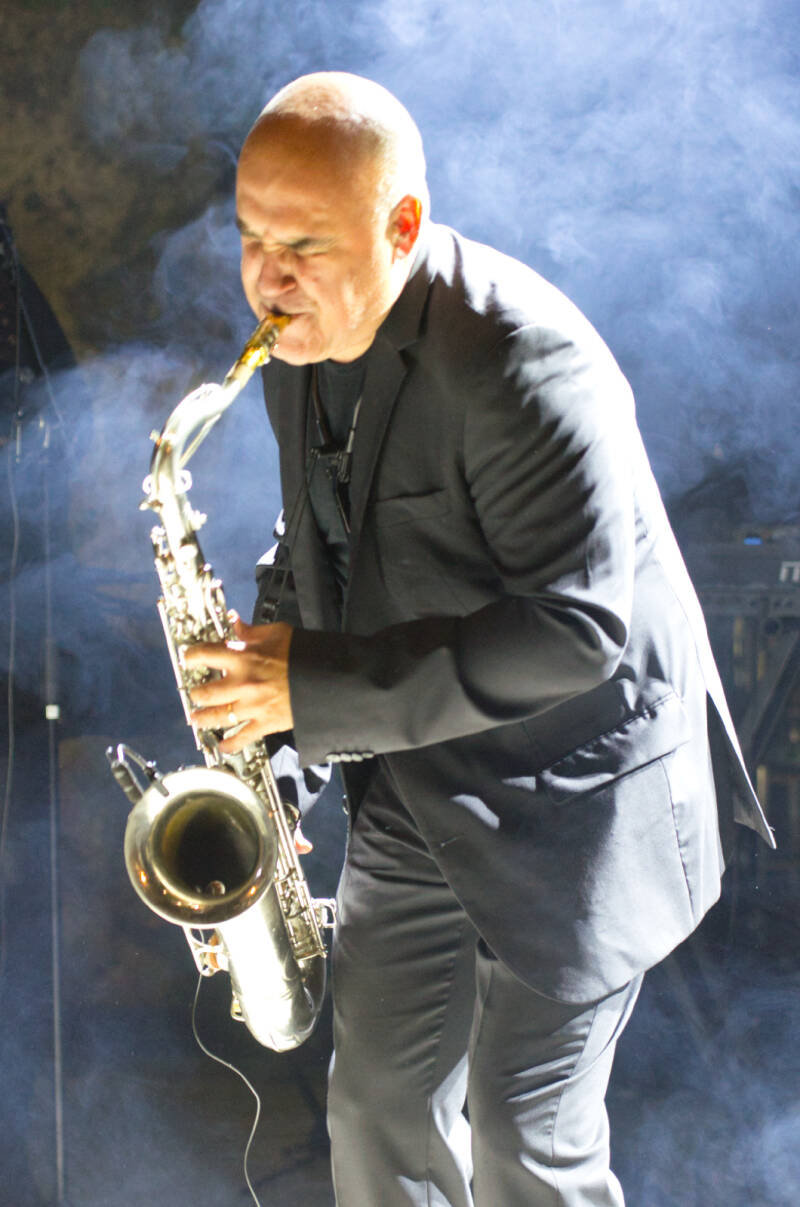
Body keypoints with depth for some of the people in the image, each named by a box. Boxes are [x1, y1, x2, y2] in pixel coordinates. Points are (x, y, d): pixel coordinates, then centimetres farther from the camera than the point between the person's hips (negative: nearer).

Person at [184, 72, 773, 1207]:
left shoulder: (521, 361, -27)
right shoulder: (299, 341, 0)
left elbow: (576, 625, -29)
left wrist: (317, 690, -28)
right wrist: (263, 657, -1)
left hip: (571, 794, -7)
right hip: (416, 780, 8)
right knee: (378, 1107, 13)